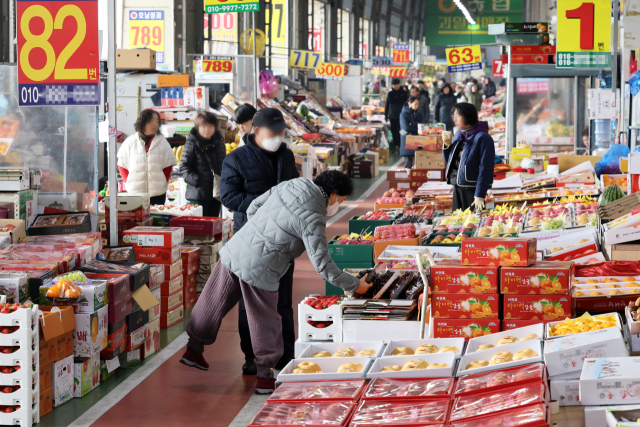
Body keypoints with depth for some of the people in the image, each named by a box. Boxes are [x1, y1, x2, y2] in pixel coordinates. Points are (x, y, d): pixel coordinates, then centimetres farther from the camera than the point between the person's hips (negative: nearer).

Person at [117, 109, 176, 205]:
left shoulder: (162, 142, 6)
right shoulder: (130, 142, 6)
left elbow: (169, 165, 8)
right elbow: (121, 165, 10)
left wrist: (163, 182, -3)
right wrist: (128, 182, 0)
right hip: (134, 192, 0)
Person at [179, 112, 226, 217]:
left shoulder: (219, 141, 10)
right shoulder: (192, 143, -7)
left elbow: (224, 164, 21)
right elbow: (184, 167, -8)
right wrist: (195, 180, -19)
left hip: (216, 192, 5)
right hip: (199, 193, -5)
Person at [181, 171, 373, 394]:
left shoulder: (291, 185, 5)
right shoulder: (313, 218, -15)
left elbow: (253, 208, 13)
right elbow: (322, 264, -16)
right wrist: (355, 285, -6)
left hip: (234, 250, 7)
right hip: (259, 270, -7)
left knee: (213, 304, 20)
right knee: (266, 323, 8)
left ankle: (193, 350, 35)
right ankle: (265, 378, 18)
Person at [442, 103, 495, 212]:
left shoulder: (482, 138, -14)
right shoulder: (459, 134, 10)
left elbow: (485, 169, -15)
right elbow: (449, 161, 21)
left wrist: (480, 195, -18)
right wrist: (447, 145, 2)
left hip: (472, 189, -7)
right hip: (457, 187, 7)